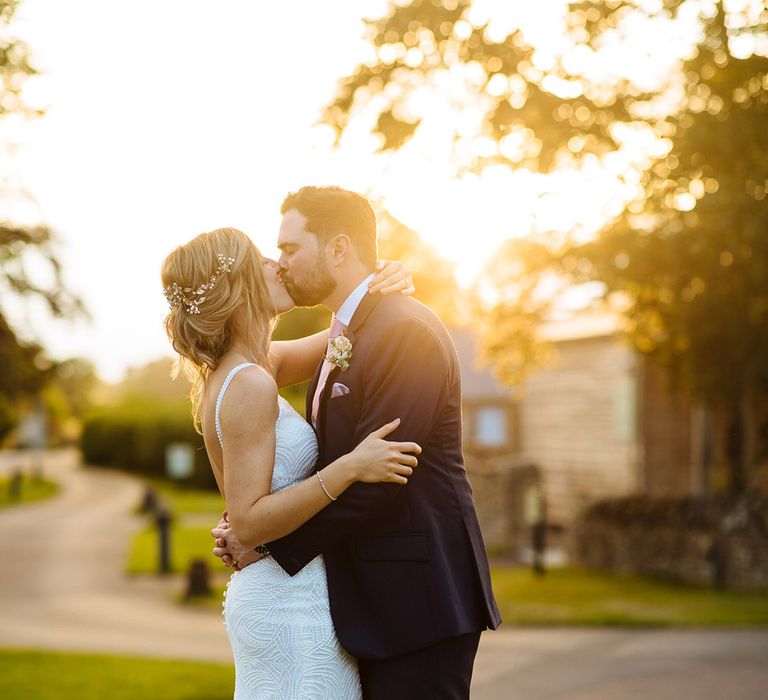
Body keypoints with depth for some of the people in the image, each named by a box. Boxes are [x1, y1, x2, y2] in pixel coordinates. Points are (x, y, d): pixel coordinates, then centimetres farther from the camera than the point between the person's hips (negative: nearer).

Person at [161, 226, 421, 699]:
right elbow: (249, 523, -23)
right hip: (293, 603, -10)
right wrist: (350, 468, -28)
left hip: (271, 600, 10)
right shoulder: (252, 384, -19)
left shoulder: (242, 368, 8)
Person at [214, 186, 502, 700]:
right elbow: (331, 466, 13)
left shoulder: (407, 330, -15)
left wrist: (271, 543, -13)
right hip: (372, 601, 9)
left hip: (416, 598, -9)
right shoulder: (343, 339, 15)